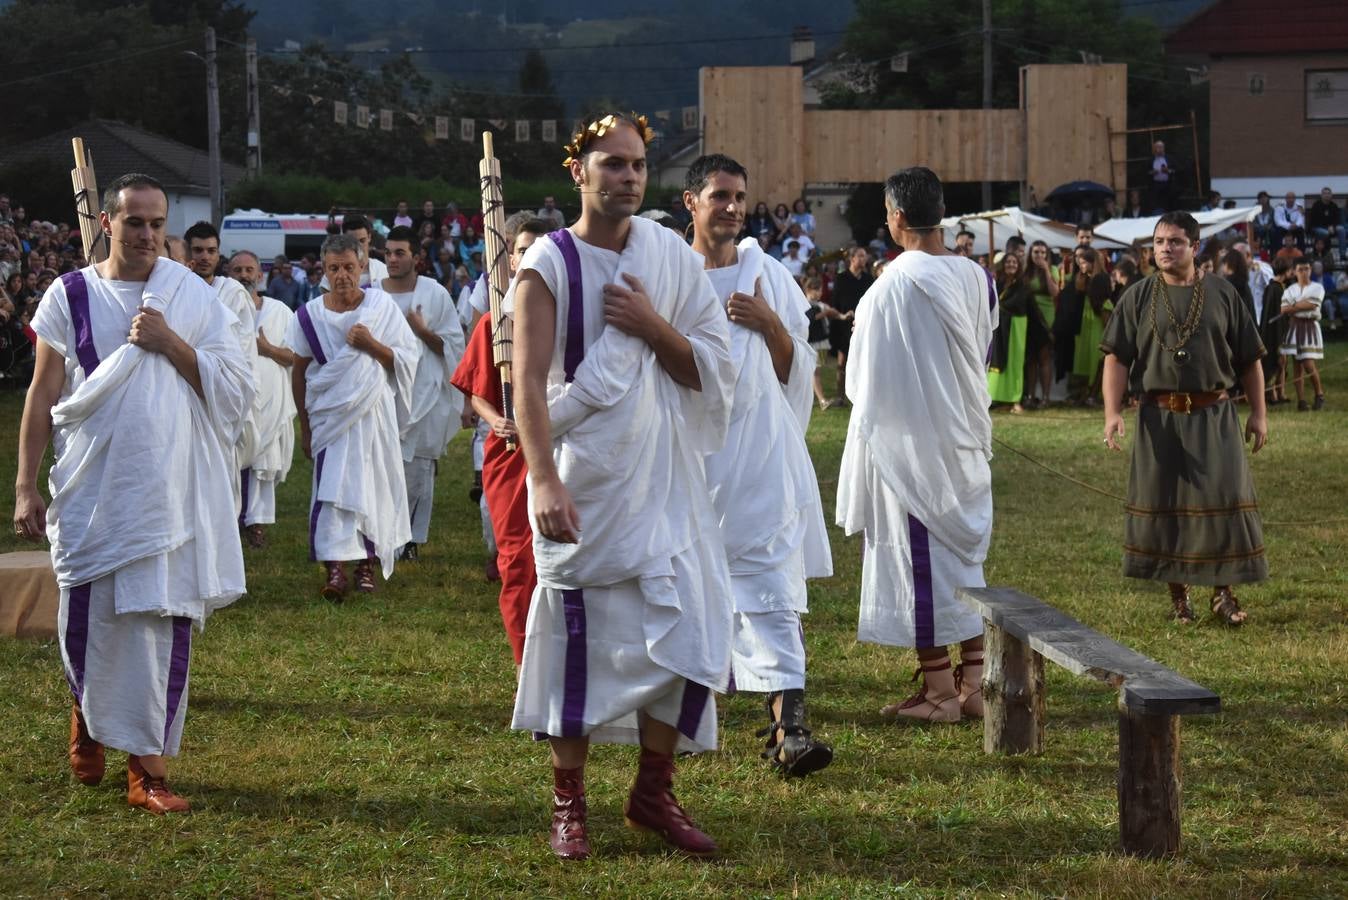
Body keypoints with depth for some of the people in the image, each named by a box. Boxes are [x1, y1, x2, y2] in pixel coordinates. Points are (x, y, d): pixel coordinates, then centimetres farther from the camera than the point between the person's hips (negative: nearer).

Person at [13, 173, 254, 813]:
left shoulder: (193, 297, 2)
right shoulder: (70, 296, 2)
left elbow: (236, 387, -2)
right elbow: (42, 396, 4)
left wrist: (169, 343, -14)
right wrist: (26, 486, 0)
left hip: (170, 490, 0)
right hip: (89, 490, 0)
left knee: (161, 624, -2)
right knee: (87, 618, 6)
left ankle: (149, 767, 5)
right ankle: (87, 712, 37)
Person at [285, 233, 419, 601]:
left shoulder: (382, 305, -3)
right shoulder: (310, 315, -2)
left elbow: (407, 359, -2)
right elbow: (299, 373, 6)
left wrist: (372, 345, -20)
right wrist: (305, 427, 7)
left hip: (374, 413, 1)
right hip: (330, 415, -1)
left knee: (371, 485, 6)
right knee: (333, 488, -11)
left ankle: (367, 563, 19)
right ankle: (335, 570, -18)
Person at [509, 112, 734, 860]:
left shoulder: (672, 258, 5)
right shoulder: (548, 265, -6)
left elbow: (710, 369, 4)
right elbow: (529, 380, -13)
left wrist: (652, 327, -13)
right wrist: (544, 480, -24)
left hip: (664, 476, 4)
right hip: (583, 481, -3)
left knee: (685, 630, 0)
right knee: (581, 638, 2)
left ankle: (653, 792, 15)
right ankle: (568, 801, 15)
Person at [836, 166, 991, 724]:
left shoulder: (895, 284, -18)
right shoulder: (976, 278, 1)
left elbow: (866, 378, -10)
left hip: (909, 440, -6)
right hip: (965, 440, 6)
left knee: (919, 558, 1)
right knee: (964, 554, 13)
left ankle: (939, 691, 5)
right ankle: (973, 683, 15)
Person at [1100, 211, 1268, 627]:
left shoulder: (1222, 294, 5)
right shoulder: (1138, 297, 4)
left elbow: (1249, 359, 8)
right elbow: (1117, 358, -1)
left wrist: (1259, 412, 4)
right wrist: (1112, 412, -12)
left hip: (1214, 416, 0)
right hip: (1159, 417, 0)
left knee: (1225, 498, -6)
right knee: (1163, 504, 4)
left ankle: (1224, 592, 5)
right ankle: (1178, 594, 15)